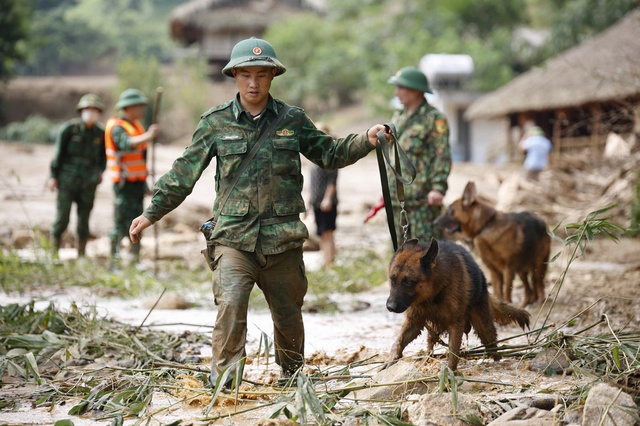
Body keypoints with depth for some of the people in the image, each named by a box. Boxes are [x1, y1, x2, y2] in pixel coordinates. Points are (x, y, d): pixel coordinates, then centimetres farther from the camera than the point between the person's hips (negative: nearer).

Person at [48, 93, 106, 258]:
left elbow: (103, 155, 19)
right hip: (67, 181, -3)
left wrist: (100, 171, 6)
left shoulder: (100, 133, 5)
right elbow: (58, 152, -2)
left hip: (88, 183, 3)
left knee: (84, 220, 5)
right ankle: (53, 251, 6)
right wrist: (53, 176, -3)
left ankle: (81, 254, 12)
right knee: (62, 218, -4)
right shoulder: (69, 128, -4)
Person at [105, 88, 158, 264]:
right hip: (124, 183, -8)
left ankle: (134, 259, 16)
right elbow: (127, 144, -34)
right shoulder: (117, 127, -11)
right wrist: (147, 136, -49)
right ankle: (114, 260, -2)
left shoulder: (136, 126, 17)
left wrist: (144, 182, 22)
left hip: (137, 182, 9)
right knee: (121, 222, -8)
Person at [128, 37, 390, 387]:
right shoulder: (216, 122, 4)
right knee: (231, 304, -22)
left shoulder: (293, 120, 7)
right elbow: (183, 174, 8)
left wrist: (366, 140, 3)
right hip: (234, 236, -2)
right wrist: (151, 214, 7)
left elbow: (329, 154, 19)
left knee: (288, 314, 12)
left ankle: (293, 378, 34)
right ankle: (223, 381, -14)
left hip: (283, 238, 2)